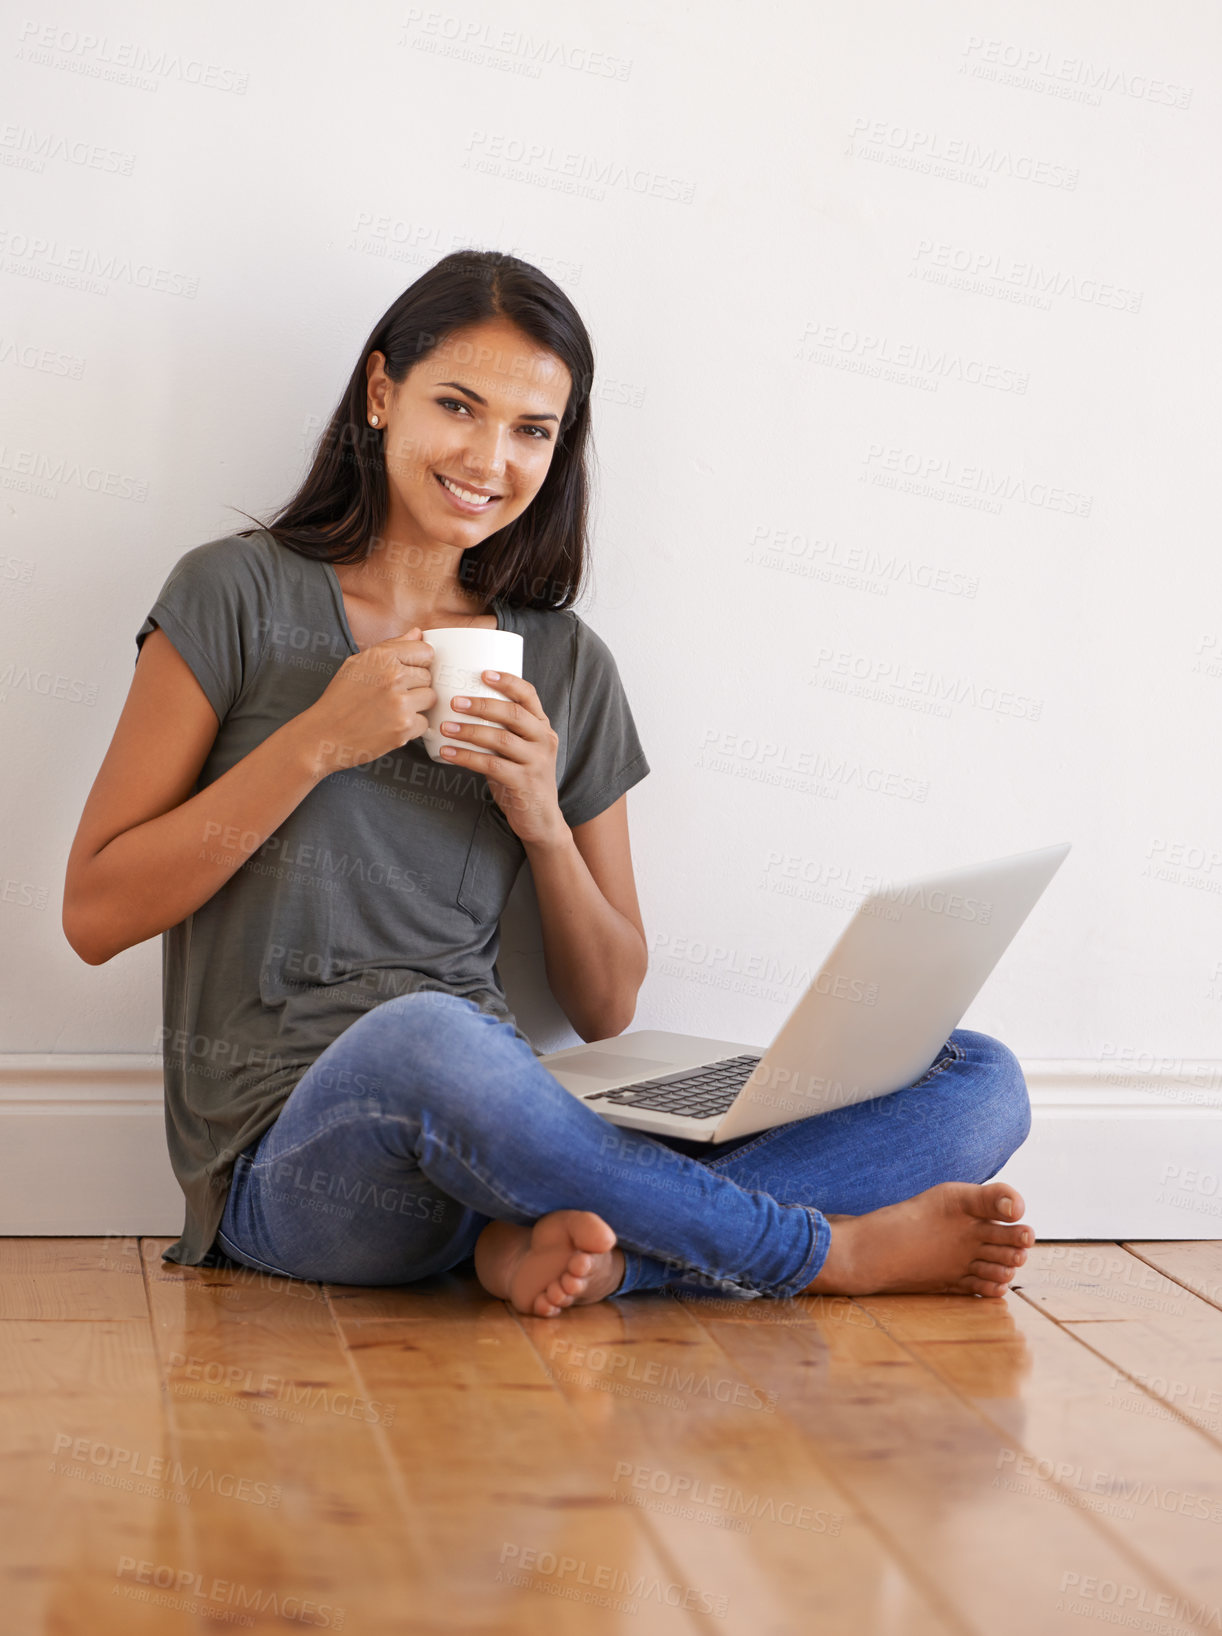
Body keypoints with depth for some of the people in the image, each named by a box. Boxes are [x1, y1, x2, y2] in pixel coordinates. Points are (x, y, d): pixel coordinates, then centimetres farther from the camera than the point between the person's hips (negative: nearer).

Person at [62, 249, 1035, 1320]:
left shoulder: (567, 667, 14)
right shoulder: (241, 596, 4)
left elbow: (608, 1010, 14)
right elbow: (96, 916, -2)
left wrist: (543, 823, -4)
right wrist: (316, 742, -10)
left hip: (509, 1126, 4)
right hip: (294, 1147, -4)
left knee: (978, 1082, -10)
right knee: (427, 1038, -42)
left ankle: (573, 1246, -29)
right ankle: (843, 1251, -20)